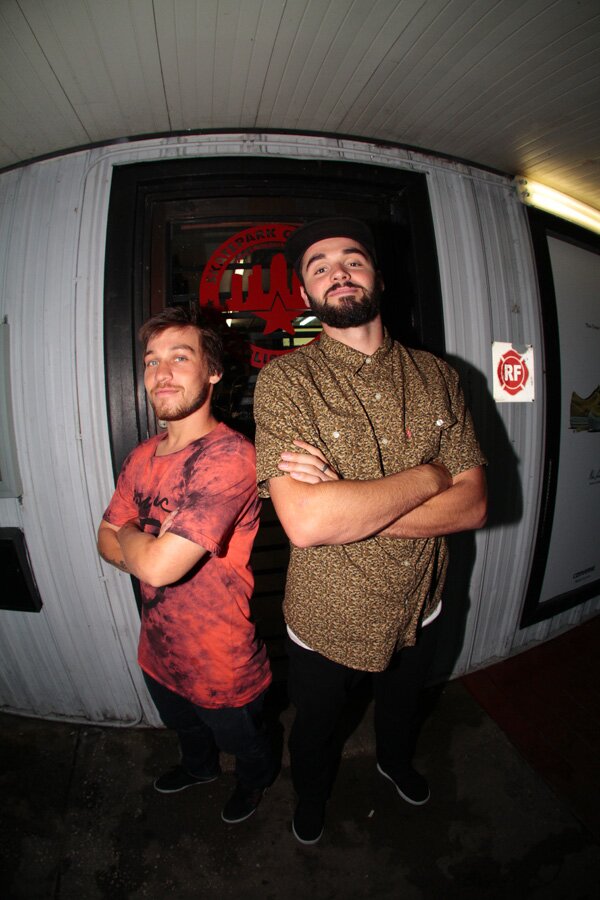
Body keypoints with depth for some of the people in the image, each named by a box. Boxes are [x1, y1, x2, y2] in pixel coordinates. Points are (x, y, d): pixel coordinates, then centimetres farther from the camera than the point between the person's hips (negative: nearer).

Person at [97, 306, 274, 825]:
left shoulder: (229, 456, -32)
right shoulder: (142, 458, -4)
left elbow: (159, 565, -35)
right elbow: (106, 542, 2)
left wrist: (129, 536, -14)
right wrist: (151, 547, -20)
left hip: (222, 664, -6)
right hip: (159, 648, 7)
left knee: (243, 740, 26)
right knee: (185, 728, 35)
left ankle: (255, 781, 58)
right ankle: (200, 768, 67)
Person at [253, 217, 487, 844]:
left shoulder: (436, 376, -7)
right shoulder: (285, 380, -20)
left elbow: (473, 506, -14)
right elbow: (304, 522, -33)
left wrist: (347, 505, -27)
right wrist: (429, 475, -24)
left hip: (419, 609, 4)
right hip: (327, 618, -3)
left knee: (402, 705, 33)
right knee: (315, 725, 27)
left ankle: (395, 761, 69)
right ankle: (311, 794, 62)